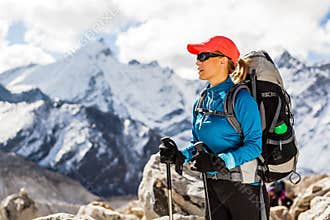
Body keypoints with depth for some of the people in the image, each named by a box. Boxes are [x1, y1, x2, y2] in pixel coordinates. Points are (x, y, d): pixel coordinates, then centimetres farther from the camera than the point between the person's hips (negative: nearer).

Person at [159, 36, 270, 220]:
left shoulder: (241, 98, -14)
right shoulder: (202, 101, 9)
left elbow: (255, 145, -18)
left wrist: (220, 162, -28)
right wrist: (180, 155, -3)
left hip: (244, 185, -7)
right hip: (213, 186, 7)